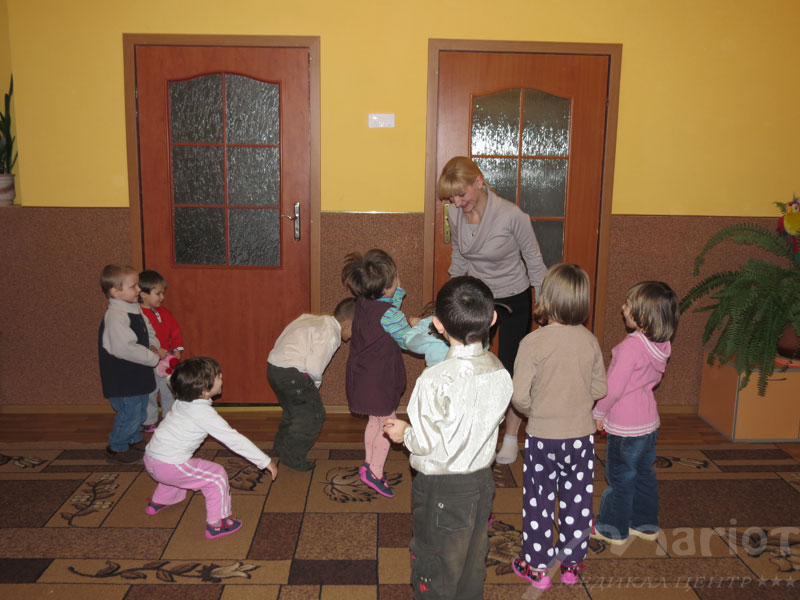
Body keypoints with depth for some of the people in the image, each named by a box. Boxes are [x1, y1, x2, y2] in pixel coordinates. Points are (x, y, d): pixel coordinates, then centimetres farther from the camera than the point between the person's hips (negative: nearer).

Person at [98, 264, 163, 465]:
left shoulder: (135, 309, 6)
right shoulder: (115, 317, -24)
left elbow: (149, 331, 18)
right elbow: (126, 348, -32)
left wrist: (154, 347, -4)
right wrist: (154, 357, -22)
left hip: (138, 375, 9)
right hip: (123, 379, -9)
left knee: (140, 412, 22)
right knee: (129, 414, 2)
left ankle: (134, 441, 41)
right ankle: (116, 448, 21)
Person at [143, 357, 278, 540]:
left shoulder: (182, 402, 3)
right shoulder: (204, 414, -20)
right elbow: (234, 440, -19)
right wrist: (265, 461, -15)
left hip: (151, 458, 9)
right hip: (169, 466, -9)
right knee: (217, 475, -1)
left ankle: (157, 503, 55)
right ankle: (215, 524, 5)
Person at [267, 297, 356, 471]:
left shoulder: (311, 319, 15)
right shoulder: (330, 334, -12)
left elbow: (281, 340, 18)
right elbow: (314, 367, -20)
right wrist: (316, 384, 2)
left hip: (273, 366, 9)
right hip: (291, 374, -9)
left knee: (293, 410, 28)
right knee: (313, 415, 6)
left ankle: (280, 449, 42)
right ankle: (293, 458, 16)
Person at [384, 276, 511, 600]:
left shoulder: (436, 380, -26)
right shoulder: (499, 371, -8)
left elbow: (428, 444, -22)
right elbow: (492, 421, 3)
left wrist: (405, 433, -1)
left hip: (442, 490, -6)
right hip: (482, 481, 6)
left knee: (436, 574, 14)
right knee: (473, 565, 23)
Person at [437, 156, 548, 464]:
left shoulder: (512, 216, -25)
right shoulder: (456, 216, -10)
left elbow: (534, 262, -13)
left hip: (514, 302, -4)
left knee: (511, 371, 2)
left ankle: (511, 438, 24)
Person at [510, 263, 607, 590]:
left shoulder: (533, 342, -19)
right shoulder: (589, 340, -7)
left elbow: (519, 395, -18)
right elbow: (600, 388, 1)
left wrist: (533, 412, 3)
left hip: (542, 436, -3)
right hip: (581, 435, 3)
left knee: (538, 502, 12)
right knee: (577, 501, 17)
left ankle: (537, 566, 25)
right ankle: (572, 564, 32)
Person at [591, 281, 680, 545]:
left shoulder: (632, 346, -27)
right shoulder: (660, 345, -2)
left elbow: (614, 387, -23)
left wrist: (599, 412, -9)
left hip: (625, 426, -8)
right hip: (649, 422, 8)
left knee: (619, 476, 7)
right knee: (644, 473, 20)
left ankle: (613, 529, 21)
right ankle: (646, 524, 33)